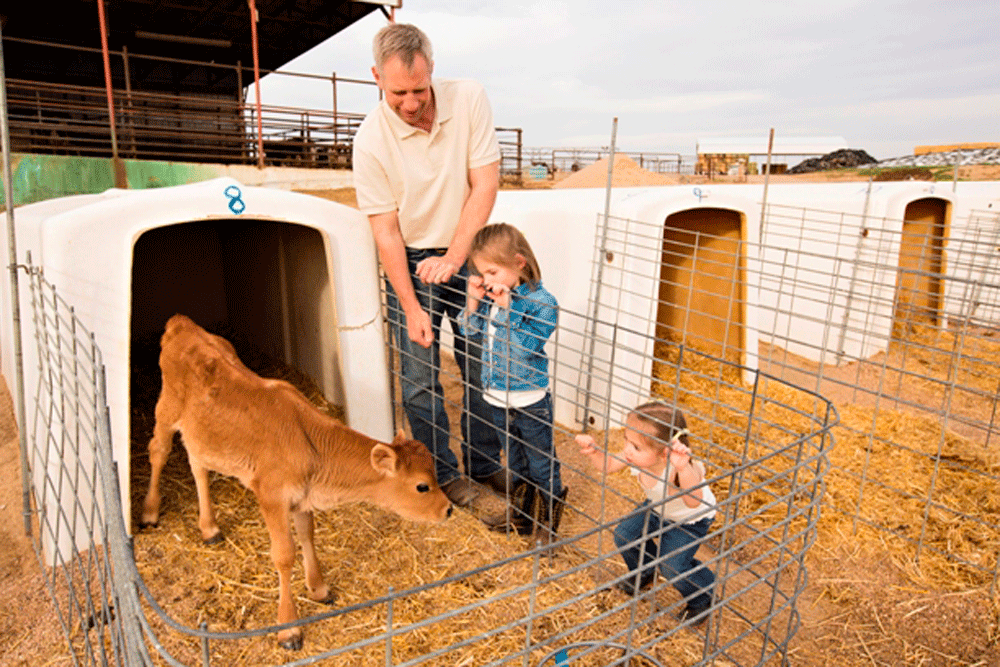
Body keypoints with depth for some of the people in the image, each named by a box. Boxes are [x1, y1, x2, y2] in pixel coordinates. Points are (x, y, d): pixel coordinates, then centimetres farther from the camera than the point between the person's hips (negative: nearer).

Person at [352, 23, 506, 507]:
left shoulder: (468, 99, -12)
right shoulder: (371, 140, -16)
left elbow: (485, 184, -12)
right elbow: (386, 231, -13)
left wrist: (453, 258, -20)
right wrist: (411, 308, -16)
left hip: (468, 251, 2)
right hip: (410, 259, -1)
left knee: (481, 365, 8)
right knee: (419, 374, 0)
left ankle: (484, 462, 29)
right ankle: (441, 472, 22)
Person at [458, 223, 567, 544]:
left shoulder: (541, 302, -20)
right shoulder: (490, 294, -3)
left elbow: (526, 347, -29)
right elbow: (469, 329, 4)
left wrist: (507, 308, -32)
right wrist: (474, 299, -11)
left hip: (530, 400, -6)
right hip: (497, 395, 7)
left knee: (542, 465, 12)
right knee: (515, 463, 24)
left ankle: (548, 522, 32)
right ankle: (523, 514, 43)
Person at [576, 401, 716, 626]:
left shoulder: (676, 468, -46)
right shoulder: (636, 456, -28)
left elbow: (694, 502, -63)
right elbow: (608, 465, -12)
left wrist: (683, 468, -79)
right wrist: (593, 452, -32)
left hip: (691, 519, -6)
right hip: (657, 508, 6)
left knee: (672, 566, -13)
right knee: (624, 535, 2)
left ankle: (703, 597, 21)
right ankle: (644, 574, 35)